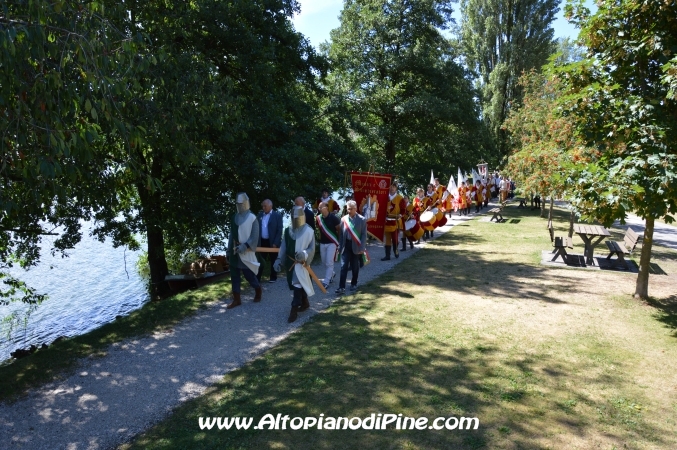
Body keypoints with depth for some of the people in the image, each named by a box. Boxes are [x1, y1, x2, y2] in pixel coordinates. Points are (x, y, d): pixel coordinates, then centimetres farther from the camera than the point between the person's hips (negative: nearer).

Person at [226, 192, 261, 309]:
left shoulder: (252, 218, -8)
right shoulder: (235, 218, 7)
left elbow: (254, 238, -11)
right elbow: (231, 235, 12)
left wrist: (244, 247, -20)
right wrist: (228, 250, 10)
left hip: (246, 253, -5)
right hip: (234, 252, 5)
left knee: (249, 275, 2)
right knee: (234, 276, 6)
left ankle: (258, 291, 30)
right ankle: (236, 300, 14)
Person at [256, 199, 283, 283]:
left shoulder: (277, 215, -7)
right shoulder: (260, 214, 7)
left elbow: (279, 231, -10)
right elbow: (257, 228, 10)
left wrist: (275, 243, -16)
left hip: (272, 242, -3)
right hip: (262, 241, 4)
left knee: (273, 260, 9)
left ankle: (273, 277, 20)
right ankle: (258, 277, 8)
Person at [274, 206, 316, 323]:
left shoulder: (309, 231, -9)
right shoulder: (288, 230, 7)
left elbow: (312, 248, -8)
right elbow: (283, 247, 8)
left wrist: (304, 254, -27)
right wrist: (279, 260, 0)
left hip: (301, 263, -6)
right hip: (289, 263, 6)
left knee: (298, 285, -8)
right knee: (297, 284, 16)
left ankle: (294, 310, -5)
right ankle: (305, 303, 34)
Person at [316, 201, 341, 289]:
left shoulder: (333, 218, -14)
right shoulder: (318, 218, -2)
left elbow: (340, 229, -5)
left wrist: (338, 240, 1)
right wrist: (320, 237, 12)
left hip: (332, 243, -5)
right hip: (322, 243, 5)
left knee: (329, 263, -6)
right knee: (324, 262, 14)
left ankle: (326, 282, -1)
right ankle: (331, 274, 40)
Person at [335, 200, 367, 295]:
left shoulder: (361, 220, -3)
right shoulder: (343, 219, 3)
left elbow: (364, 235, -5)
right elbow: (341, 234, 7)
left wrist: (362, 248, -11)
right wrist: (340, 247, 4)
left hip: (356, 246, -1)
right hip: (346, 246, 1)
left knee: (355, 267, 10)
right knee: (344, 267, -5)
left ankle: (354, 284, 28)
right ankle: (341, 287, -7)